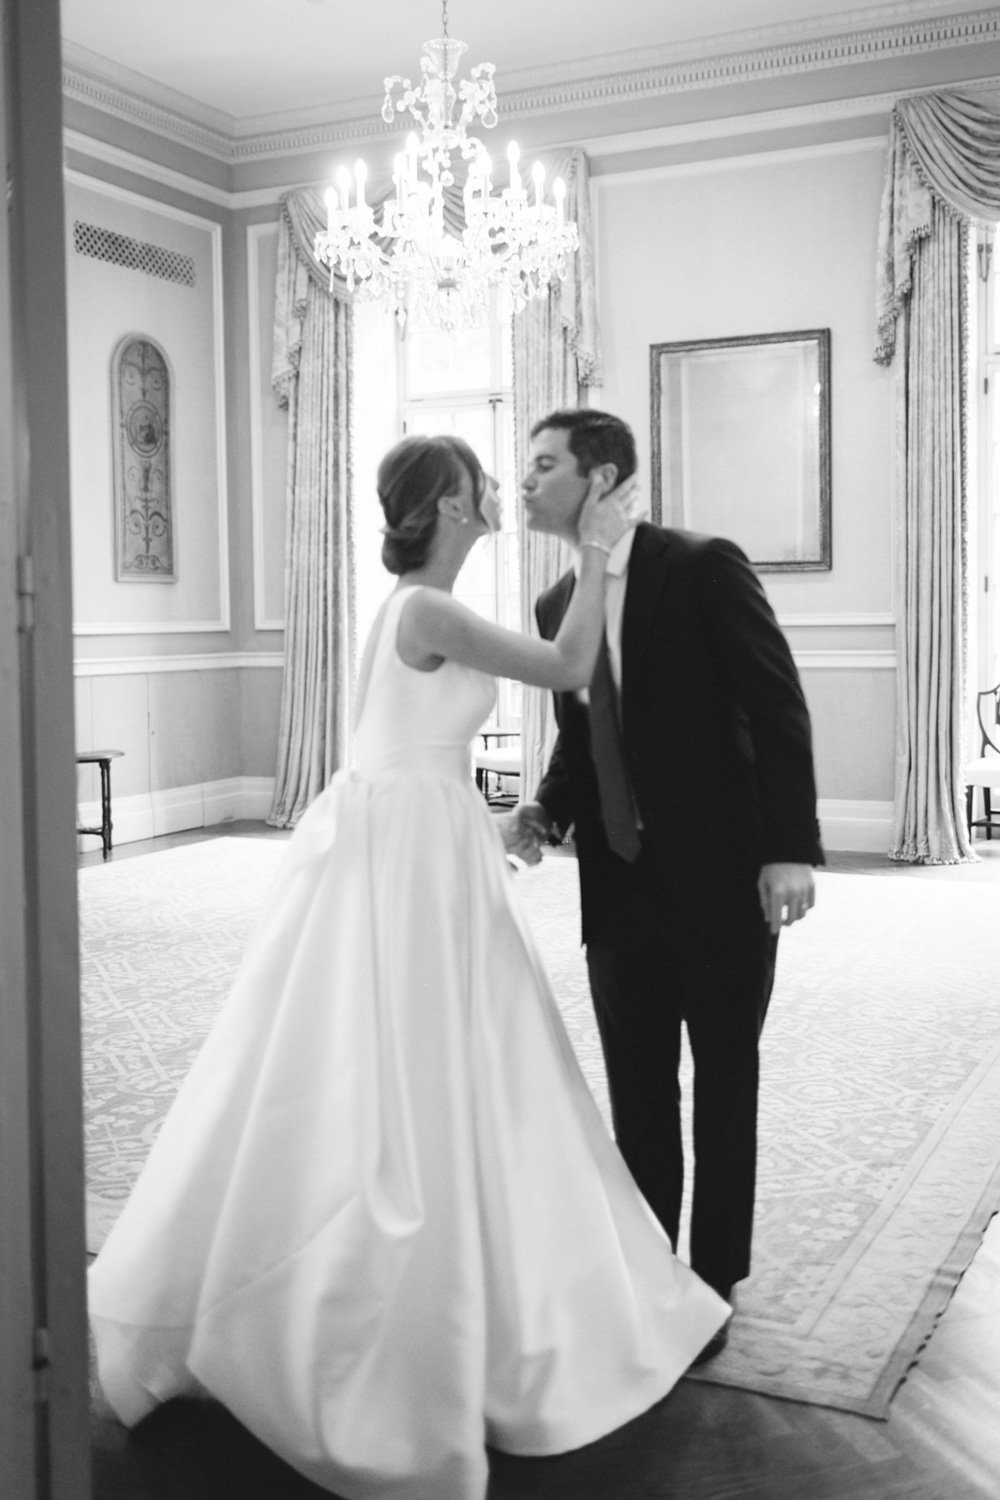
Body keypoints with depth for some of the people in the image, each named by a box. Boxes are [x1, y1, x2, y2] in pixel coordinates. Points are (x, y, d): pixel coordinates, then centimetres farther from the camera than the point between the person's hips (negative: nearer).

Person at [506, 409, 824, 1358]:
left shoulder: (703, 568, -10)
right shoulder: (556, 606, 8)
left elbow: (779, 708, -12)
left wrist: (791, 847, -18)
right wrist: (546, 809, -4)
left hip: (722, 882, -5)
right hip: (620, 888, 5)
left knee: (724, 1091, 10)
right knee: (636, 1099, 11)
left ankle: (712, 1288, 24)